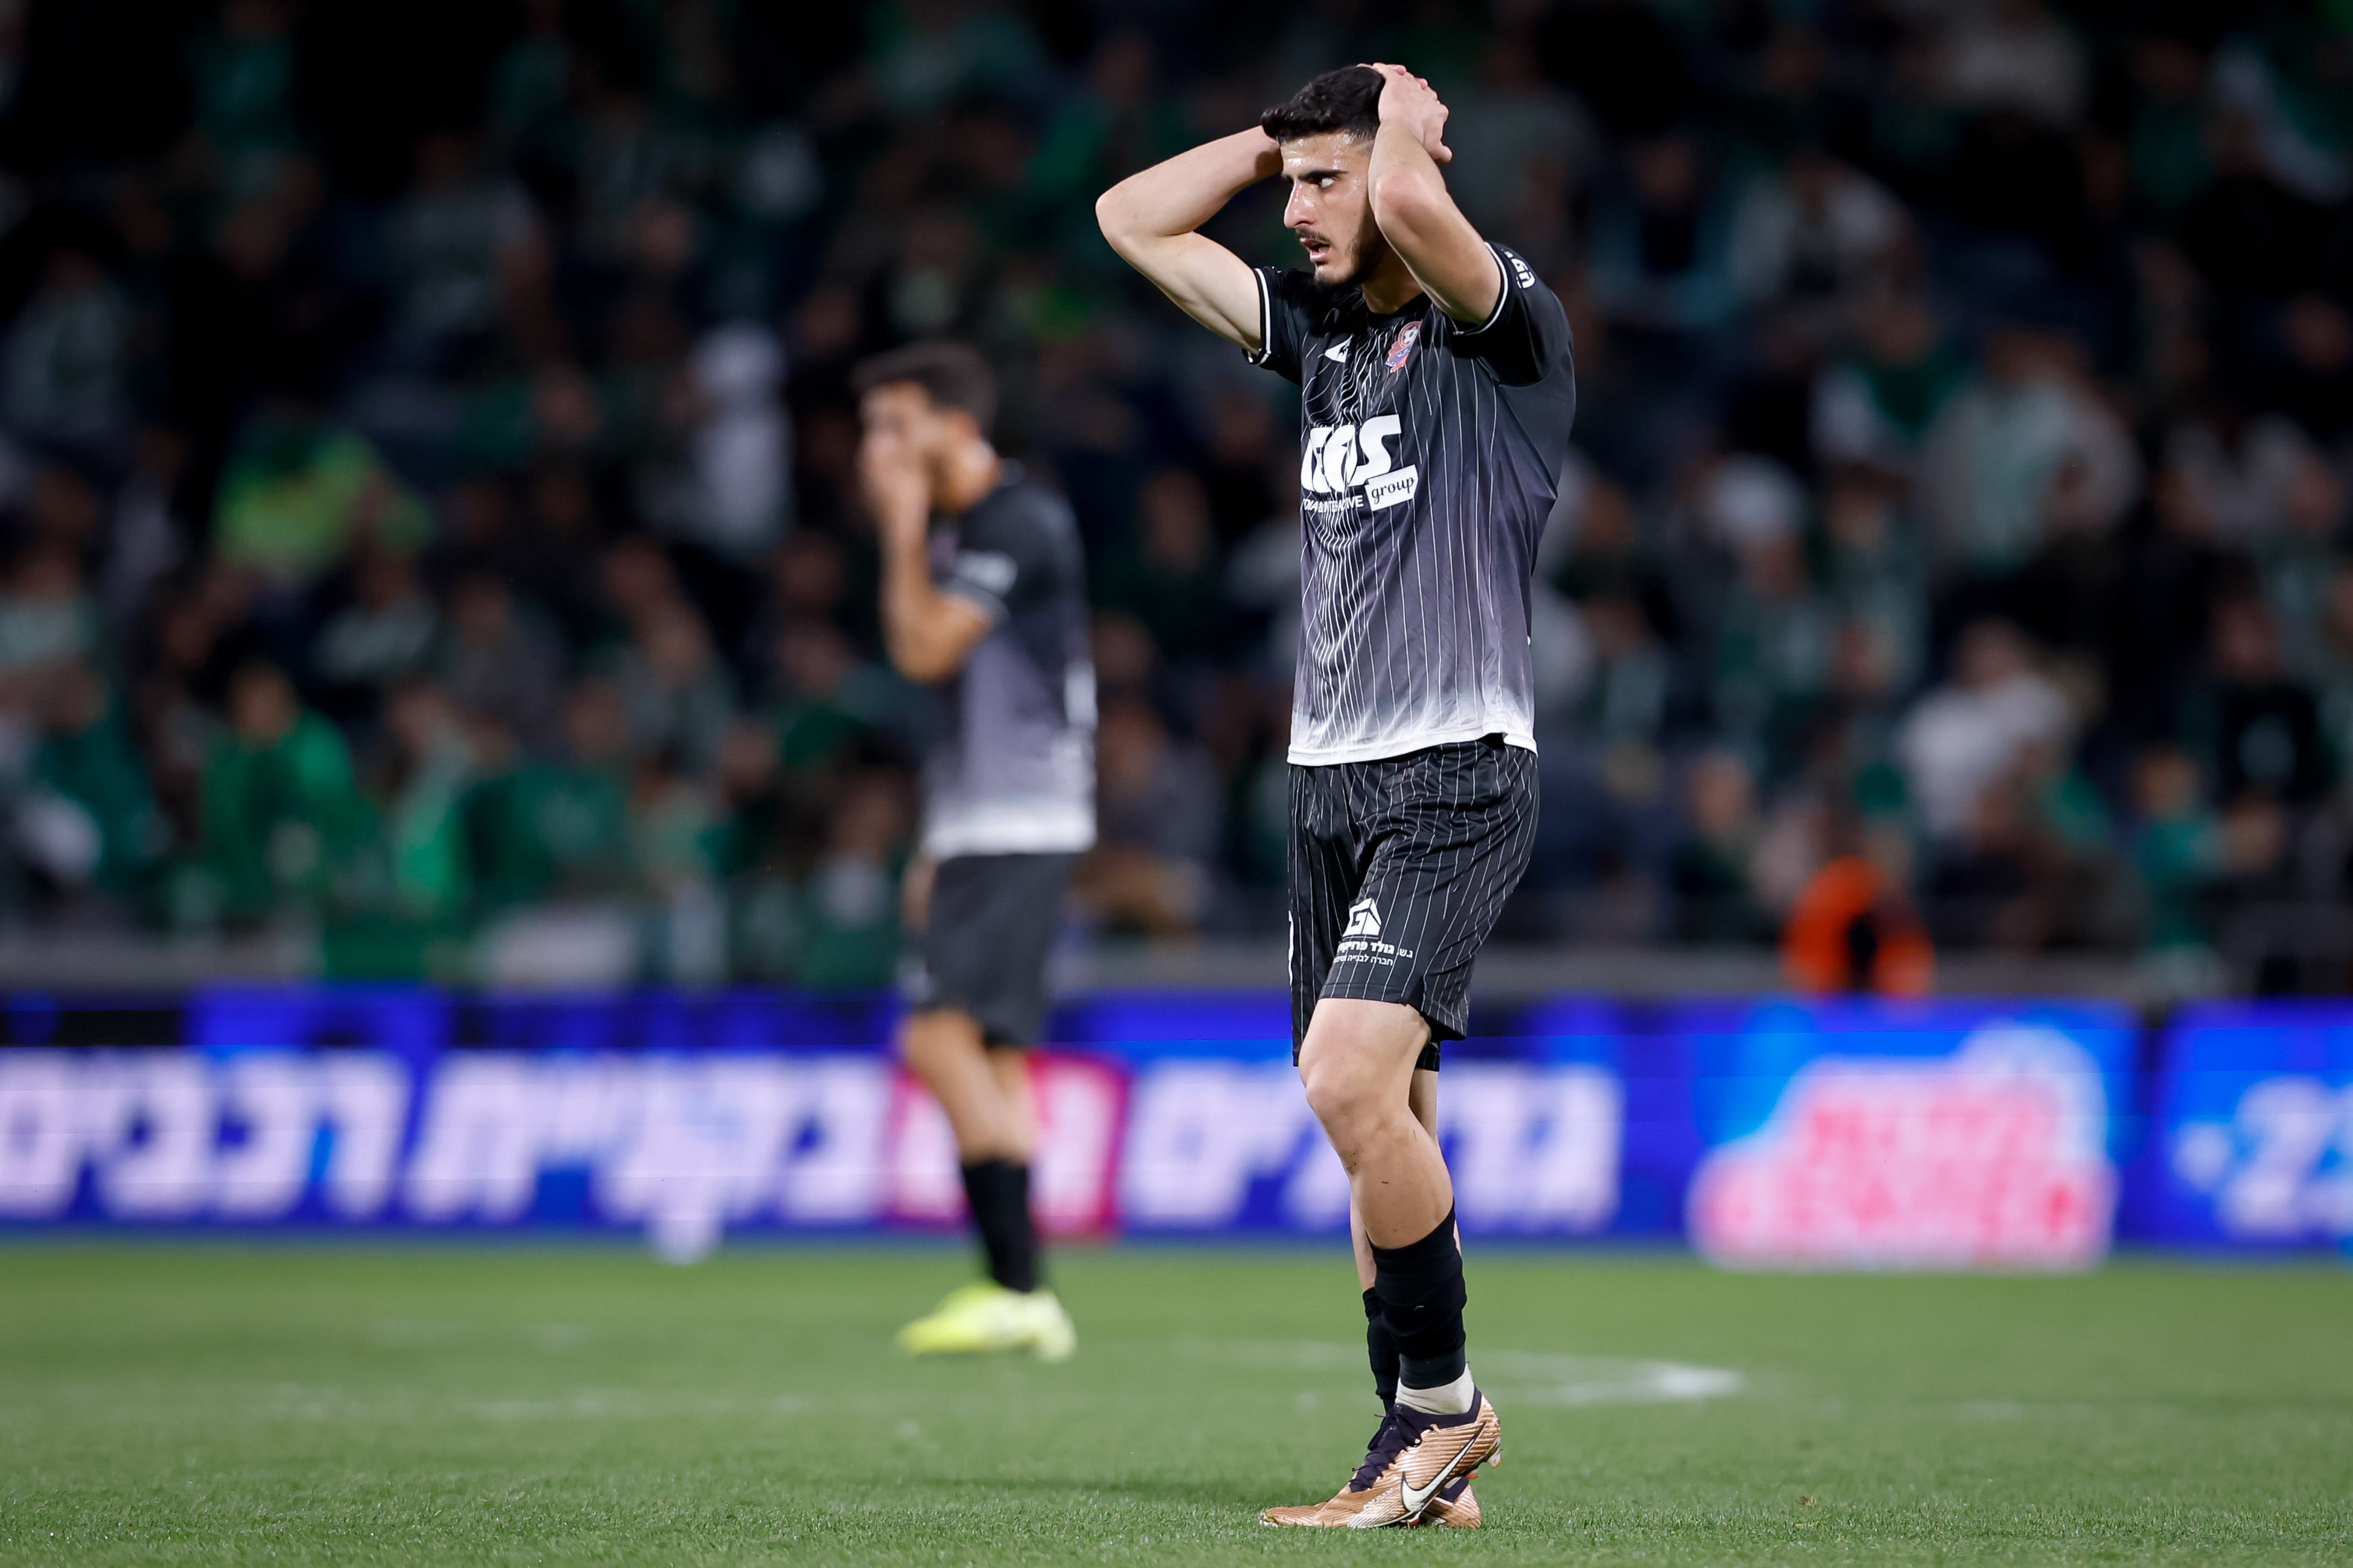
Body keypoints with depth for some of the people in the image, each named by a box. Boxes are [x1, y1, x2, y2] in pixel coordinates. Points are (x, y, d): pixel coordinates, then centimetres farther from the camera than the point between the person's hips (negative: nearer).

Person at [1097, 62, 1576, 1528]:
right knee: (1384, 1126, 6)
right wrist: (1280, 133, 14)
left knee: (1352, 1081, -21)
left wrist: (1403, 116, -8)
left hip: (1455, 778, -8)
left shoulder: (1506, 323, -8)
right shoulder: (1320, 324, 14)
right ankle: (1431, 1462, 10)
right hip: (1333, 783, 8)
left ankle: (1441, 1407, -7)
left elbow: (1413, 206, -29)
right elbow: (1134, 220, 22)